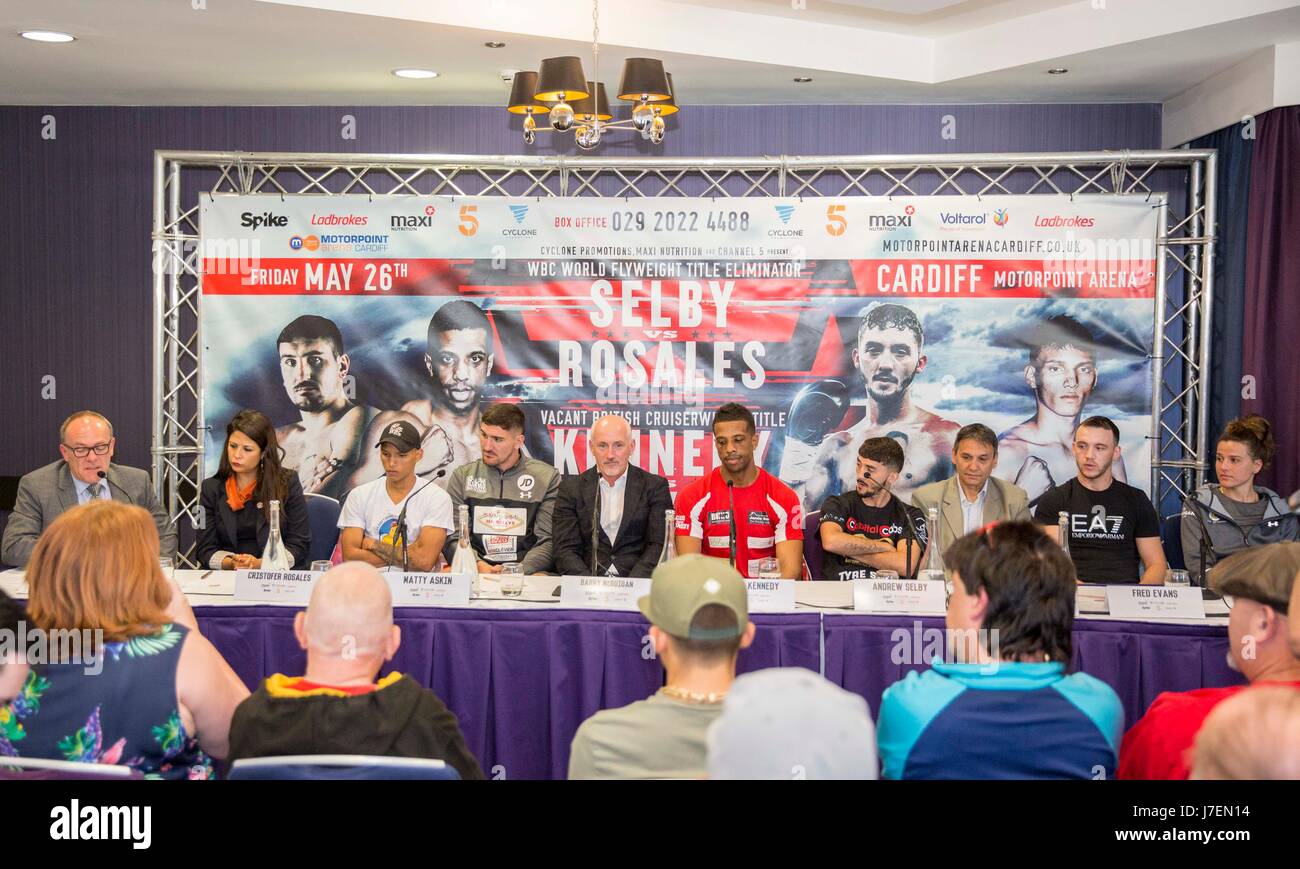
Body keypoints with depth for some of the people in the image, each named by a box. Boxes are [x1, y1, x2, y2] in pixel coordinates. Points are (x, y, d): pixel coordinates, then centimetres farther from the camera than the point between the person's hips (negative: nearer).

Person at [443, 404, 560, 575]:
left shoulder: (547, 478, 5)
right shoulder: (462, 476, 12)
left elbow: (548, 541, 0)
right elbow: (453, 538, 7)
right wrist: (477, 565, -14)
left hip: (527, 571, 0)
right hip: (473, 571, 1)